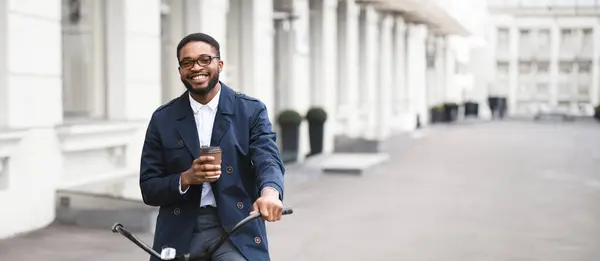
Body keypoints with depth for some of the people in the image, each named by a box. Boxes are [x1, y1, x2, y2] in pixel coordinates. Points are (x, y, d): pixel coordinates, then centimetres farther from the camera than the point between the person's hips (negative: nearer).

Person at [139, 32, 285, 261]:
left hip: (236, 231, -2)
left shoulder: (251, 111, 2)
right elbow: (149, 189, 5)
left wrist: (270, 192, -37)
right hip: (180, 234, 2)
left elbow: (268, 159, -13)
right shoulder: (163, 119, 6)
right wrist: (186, 179, -15)